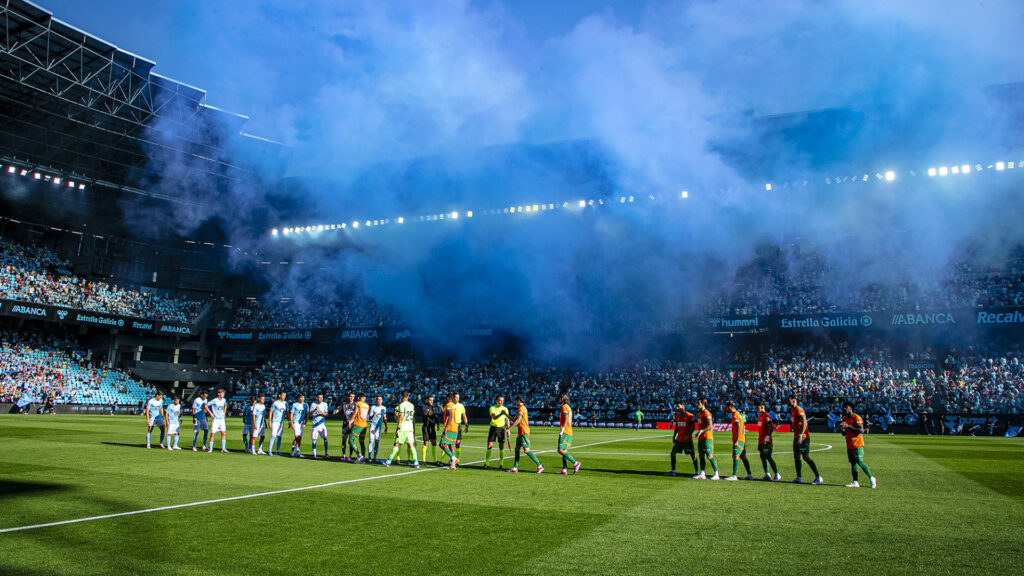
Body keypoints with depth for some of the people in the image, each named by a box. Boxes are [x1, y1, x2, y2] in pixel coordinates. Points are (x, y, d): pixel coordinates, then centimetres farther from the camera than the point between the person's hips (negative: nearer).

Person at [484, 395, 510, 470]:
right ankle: (486, 463, 8)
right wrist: (501, 414, -40)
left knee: (501, 447, -1)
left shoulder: (505, 409, 2)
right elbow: (494, 417, -24)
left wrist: (508, 430, 5)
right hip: (493, 428, -1)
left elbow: (507, 420, 10)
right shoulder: (492, 408, -7)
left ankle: (501, 464, 5)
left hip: (501, 428, 1)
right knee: (489, 446, -2)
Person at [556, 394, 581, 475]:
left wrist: (561, 431, -20)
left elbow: (566, 420, -19)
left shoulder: (564, 407, -9)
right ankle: (564, 470, 5)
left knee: (561, 450, -12)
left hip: (565, 432, -10)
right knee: (564, 451, 7)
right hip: (569, 432, 10)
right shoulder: (569, 408, 20)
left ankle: (575, 463, -13)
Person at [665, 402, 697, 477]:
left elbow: (692, 427, -10)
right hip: (679, 439, 6)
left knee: (693, 455, 0)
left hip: (687, 440, -6)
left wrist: (688, 435, -21)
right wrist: (674, 436, 9)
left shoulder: (689, 415, -10)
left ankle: (696, 472, 11)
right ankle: (673, 471, 12)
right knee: (672, 453, 3)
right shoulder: (677, 416, 9)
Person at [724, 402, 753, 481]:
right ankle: (749, 475, 17)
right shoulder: (739, 414, 17)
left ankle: (734, 476, -16)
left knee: (735, 457, -12)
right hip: (742, 440, 10)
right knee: (743, 457, 14)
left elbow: (739, 428, -20)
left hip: (738, 440, -10)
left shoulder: (736, 415, -13)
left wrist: (737, 441, -23)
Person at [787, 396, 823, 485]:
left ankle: (818, 477, -2)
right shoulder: (792, 410, 15)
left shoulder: (798, 410, -15)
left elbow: (804, 423, -23)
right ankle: (798, 478, 14)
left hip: (803, 437, -10)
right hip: (796, 437, 10)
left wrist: (800, 435, -28)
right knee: (796, 457, 10)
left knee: (806, 457, -8)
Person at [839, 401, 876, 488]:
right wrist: (842, 428, -1)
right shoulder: (844, 419, 14)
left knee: (860, 462, -10)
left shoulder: (856, 418, -10)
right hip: (849, 445, 8)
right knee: (853, 463, 5)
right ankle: (855, 482, 5)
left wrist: (849, 427, -22)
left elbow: (861, 430, -19)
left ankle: (871, 478, 4)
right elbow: (844, 434, 19)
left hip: (857, 445, -8)